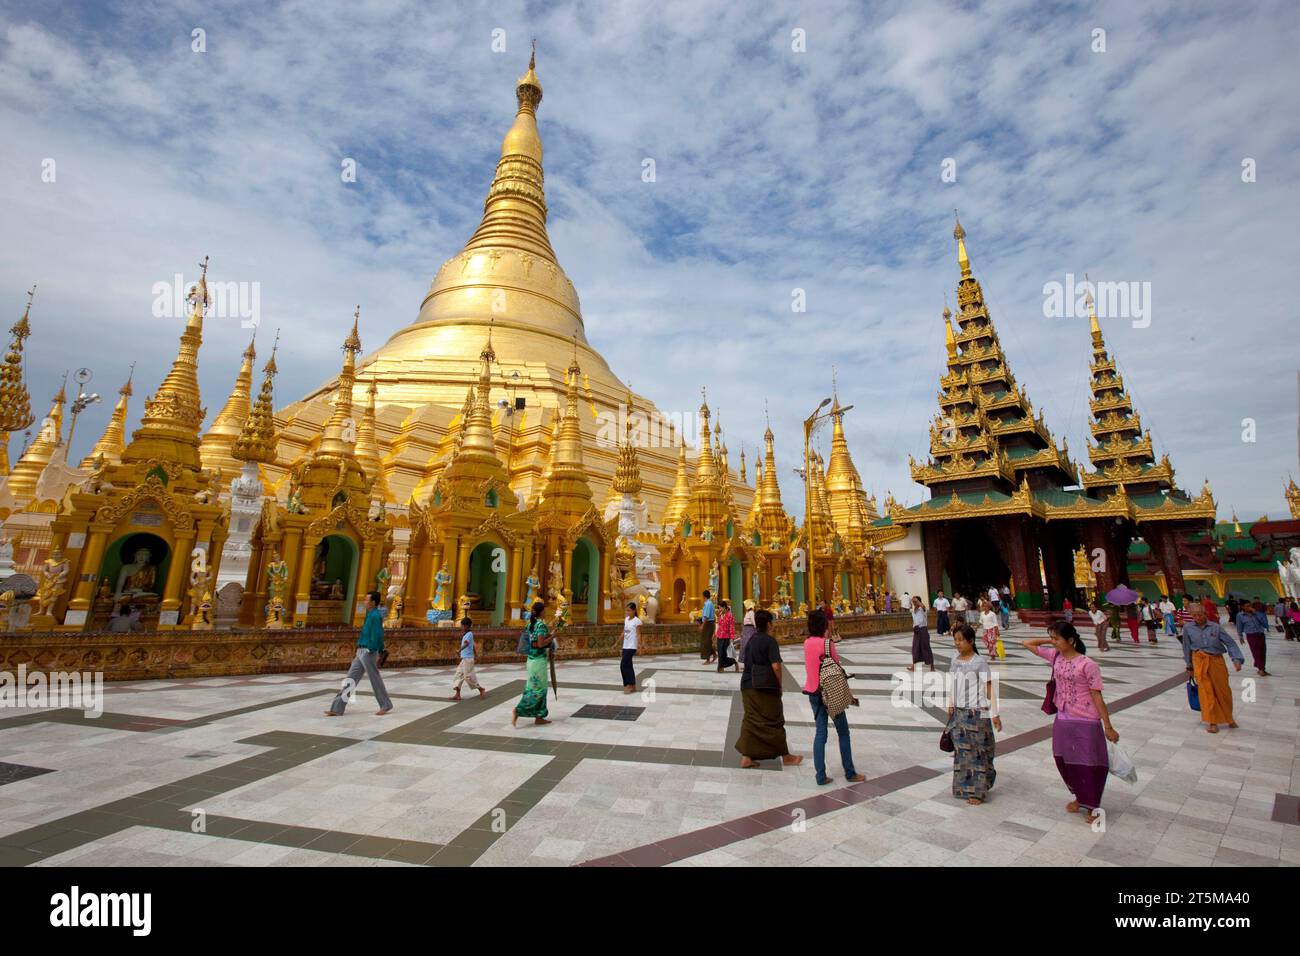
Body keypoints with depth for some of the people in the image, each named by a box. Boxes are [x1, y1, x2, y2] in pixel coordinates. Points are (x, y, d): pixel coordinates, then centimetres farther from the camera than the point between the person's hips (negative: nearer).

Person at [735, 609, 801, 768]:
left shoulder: (750, 640, 8)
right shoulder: (769, 640, -12)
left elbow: (746, 664, 11)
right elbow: (776, 666, -18)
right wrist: (779, 684, -4)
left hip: (748, 685, 6)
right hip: (766, 686, -6)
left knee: (750, 720, 11)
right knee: (774, 720, 8)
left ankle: (746, 757, 10)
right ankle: (785, 756, 24)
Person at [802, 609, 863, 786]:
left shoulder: (807, 642, 0)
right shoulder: (827, 642, -15)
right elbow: (836, 665, -12)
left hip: (813, 691, 5)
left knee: (820, 733, 9)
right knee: (843, 732, 12)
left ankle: (821, 776, 9)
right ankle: (850, 773, 22)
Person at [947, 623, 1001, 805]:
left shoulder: (979, 662, -12)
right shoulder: (955, 661, 5)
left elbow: (989, 689, -11)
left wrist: (995, 714, -13)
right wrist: (951, 705, 10)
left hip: (976, 713, -5)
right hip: (959, 712, 5)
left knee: (977, 751, 4)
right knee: (961, 750, 10)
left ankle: (977, 791, 14)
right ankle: (964, 787, 23)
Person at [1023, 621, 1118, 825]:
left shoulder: (1087, 665, -18)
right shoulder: (1055, 656, -2)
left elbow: (1097, 697, -14)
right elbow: (1028, 643, 8)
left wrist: (1108, 727, -11)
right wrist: (1050, 640, -1)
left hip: (1086, 723, -6)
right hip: (1062, 720, 6)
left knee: (1088, 764, 7)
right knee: (1064, 761, 15)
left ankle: (1091, 806, 27)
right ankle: (1079, 797, 38)